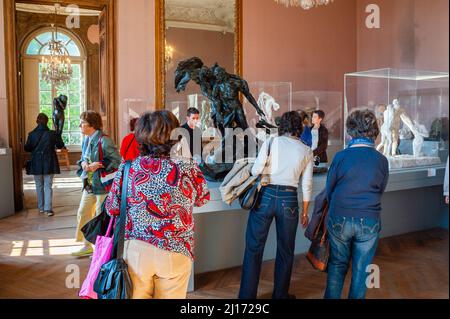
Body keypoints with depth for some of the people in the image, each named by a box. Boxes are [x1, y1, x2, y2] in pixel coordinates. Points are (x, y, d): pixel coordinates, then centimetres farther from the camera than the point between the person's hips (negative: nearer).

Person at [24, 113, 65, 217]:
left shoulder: (32, 134, -7)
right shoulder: (52, 134, -9)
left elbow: (27, 148, -1)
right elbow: (60, 146, 2)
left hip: (36, 163, 1)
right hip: (49, 163, -1)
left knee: (39, 185, 14)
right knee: (48, 186, 1)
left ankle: (41, 207, 21)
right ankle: (48, 209, -7)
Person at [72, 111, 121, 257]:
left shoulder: (103, 141, -19)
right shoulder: (86, 140, 8)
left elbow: (117, 160, -20)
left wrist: (97, 166, -22)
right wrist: (83, 163, -2)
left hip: (102, 184, -9)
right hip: (89, 184, 9)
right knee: (82, 214, 13)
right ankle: (87, 246, 28)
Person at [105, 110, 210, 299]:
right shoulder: (188, 169, -12)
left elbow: (112, 209, 3)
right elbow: (202, 199, 7)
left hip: (136, 250, 1)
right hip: (175, 253, 0)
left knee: (137, 295, 19)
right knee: (171, 296, 18)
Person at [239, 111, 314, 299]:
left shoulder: (271, 142, -1)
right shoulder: (306, 151, 5)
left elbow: (256, 170, -9)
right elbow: (306, 185, 6)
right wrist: (305, 212, 16)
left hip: (265, 196, -1)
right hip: (288, 199, 2)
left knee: (254, 248, 7)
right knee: (285, 250, 16)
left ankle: (247, 295, 13)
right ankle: (280, 294, 30)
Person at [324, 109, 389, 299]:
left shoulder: (341, 157, -9)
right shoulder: (381, 160, -4)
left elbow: (329, 190, 0)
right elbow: (380, 191, 7)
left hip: (339, 219, -1)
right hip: (369, 222, 1)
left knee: (337, 264, 17)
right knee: (361, 269, 14)